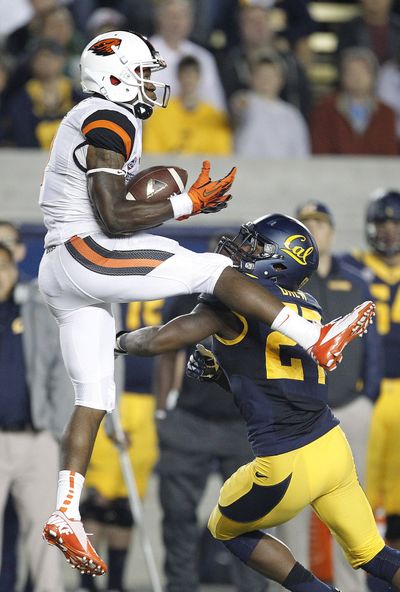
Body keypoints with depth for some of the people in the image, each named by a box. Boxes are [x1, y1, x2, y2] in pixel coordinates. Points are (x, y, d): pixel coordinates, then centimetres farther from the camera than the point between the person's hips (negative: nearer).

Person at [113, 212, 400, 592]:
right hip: (333, 447, 6)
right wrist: (220, 372, 15)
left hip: (287, 469, -6)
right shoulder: (310, 308, 15)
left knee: (225, 529, 21)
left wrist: (121, 341, 9)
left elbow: (159, 341, -11)